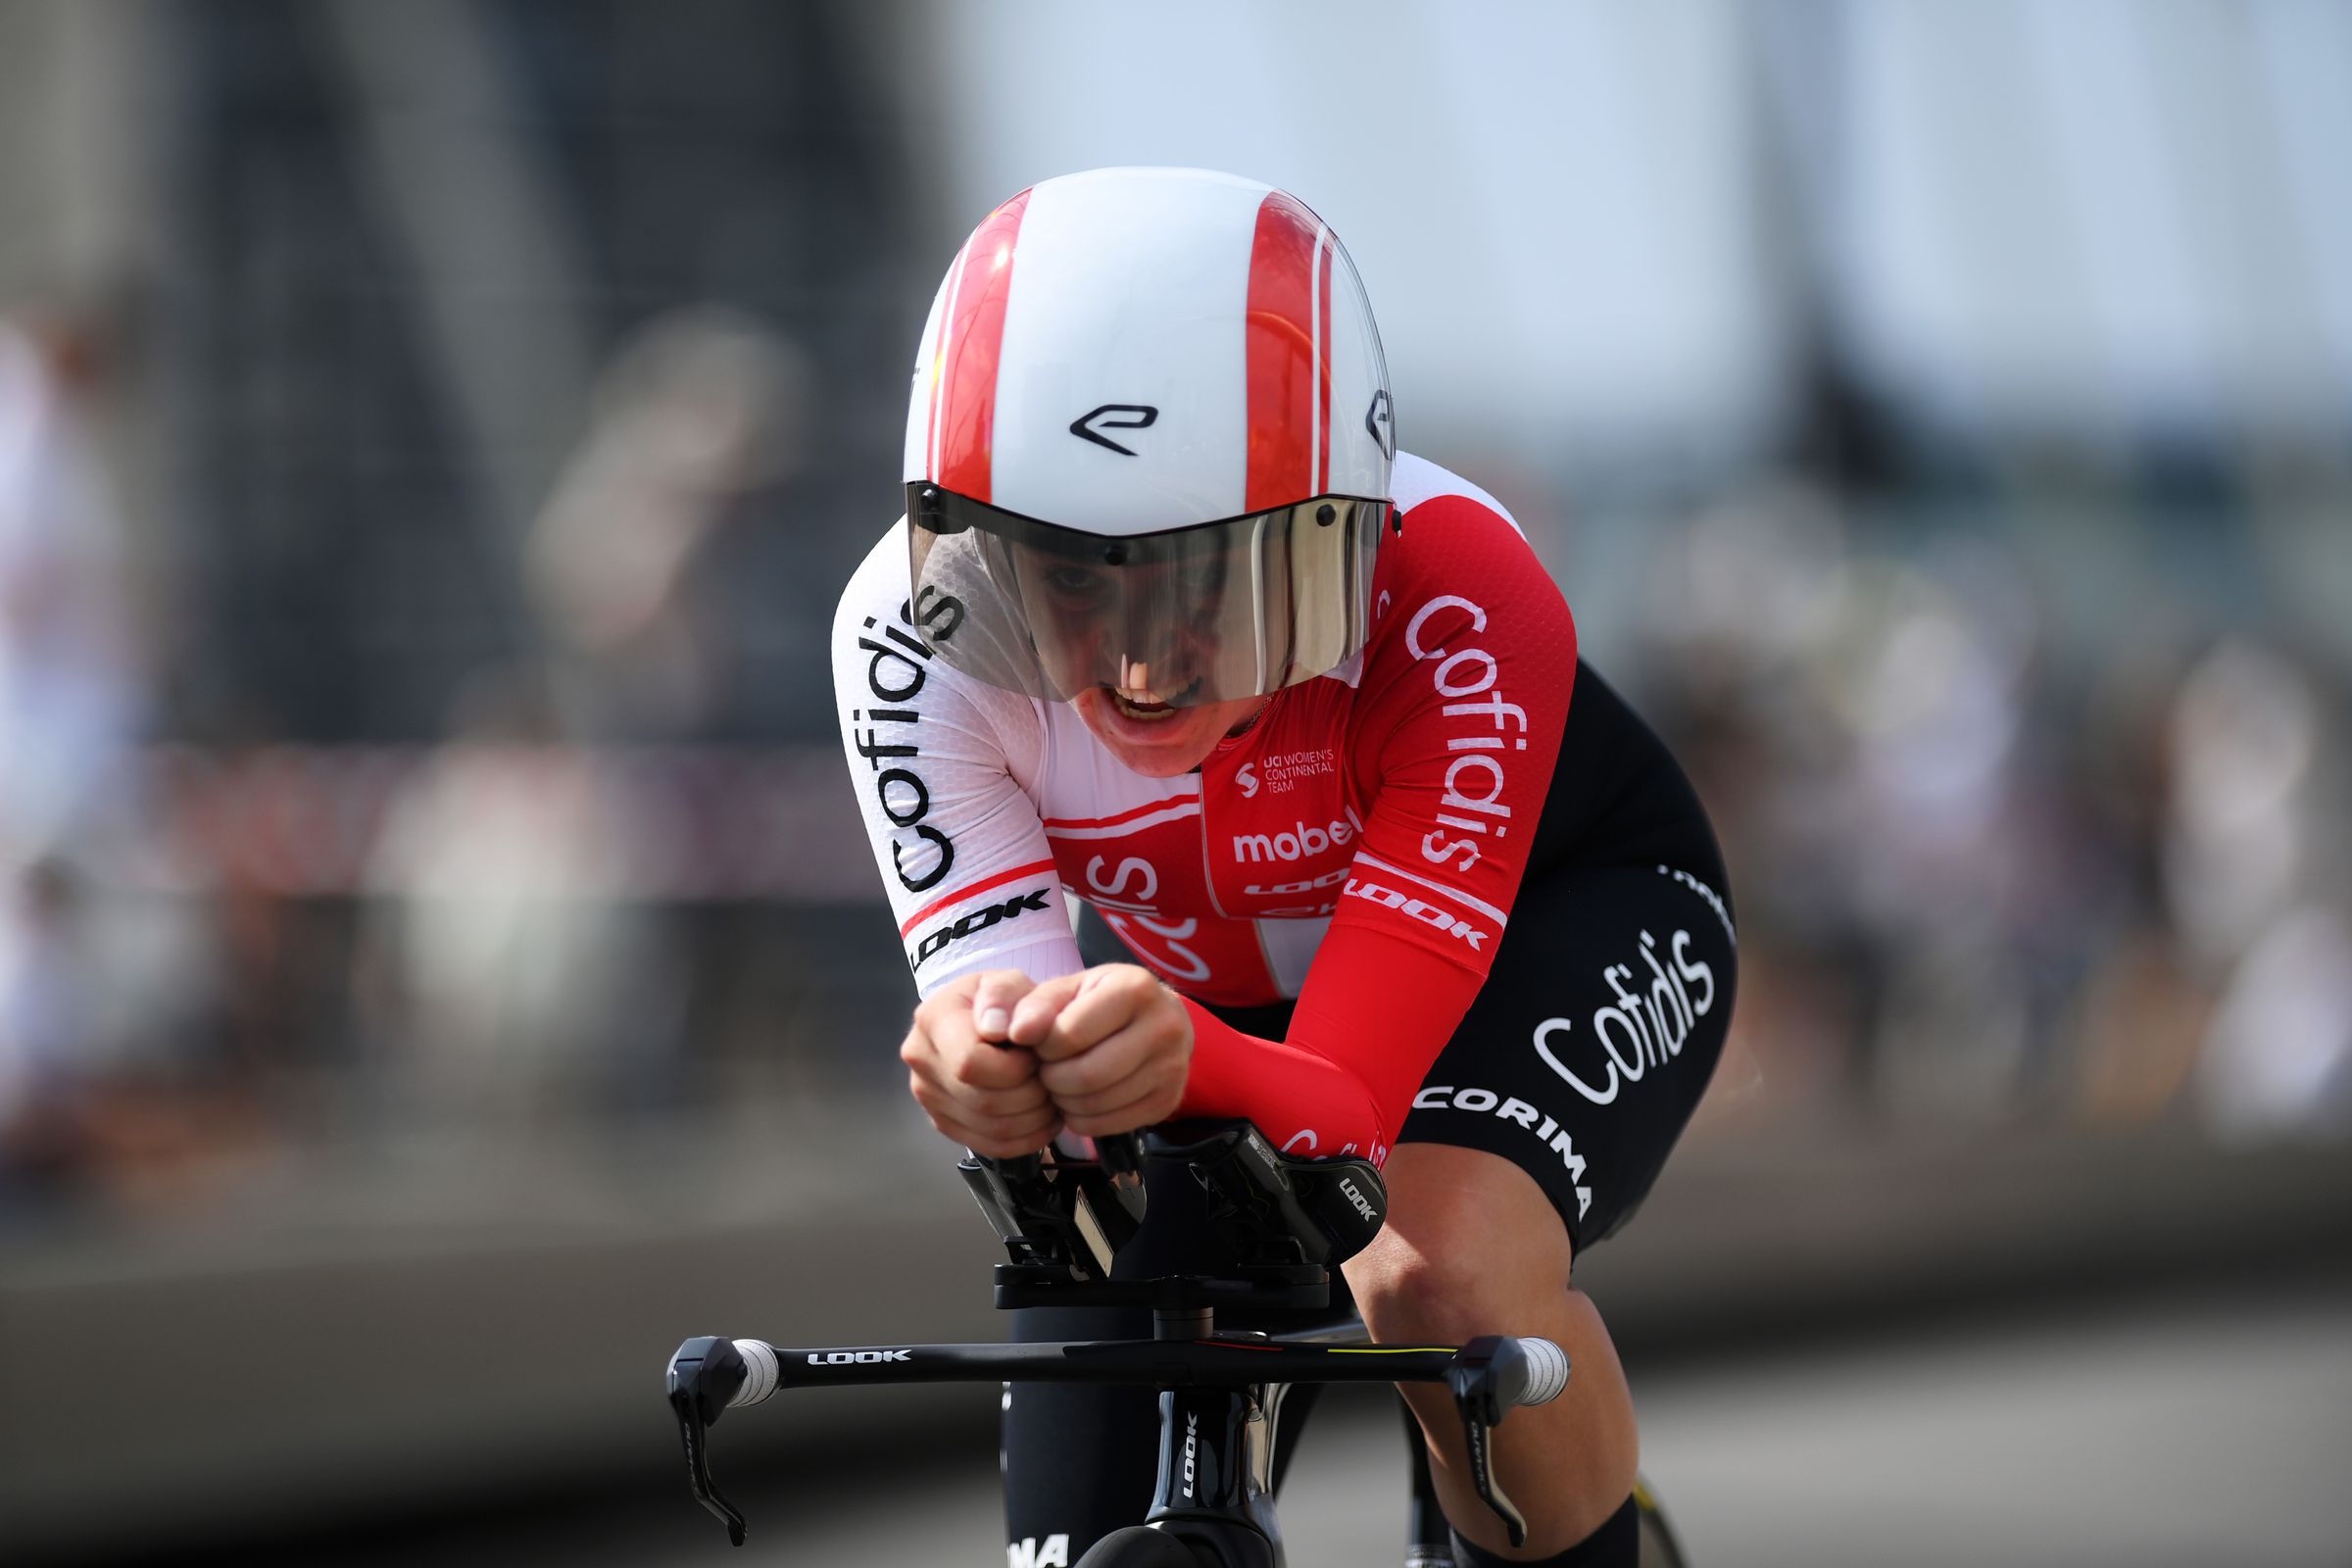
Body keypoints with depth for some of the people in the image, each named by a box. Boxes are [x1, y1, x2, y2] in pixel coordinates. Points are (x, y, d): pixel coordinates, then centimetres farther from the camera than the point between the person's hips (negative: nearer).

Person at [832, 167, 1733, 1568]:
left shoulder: (1455, 605, -39)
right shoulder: (914, 638, -31)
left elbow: (1350, 1111, -41)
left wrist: (1193, 1068, -65)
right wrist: (992, 1061, -61)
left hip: (1546, 913, -3)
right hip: (1188, 975, 3)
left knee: (1439, 1270, -35)